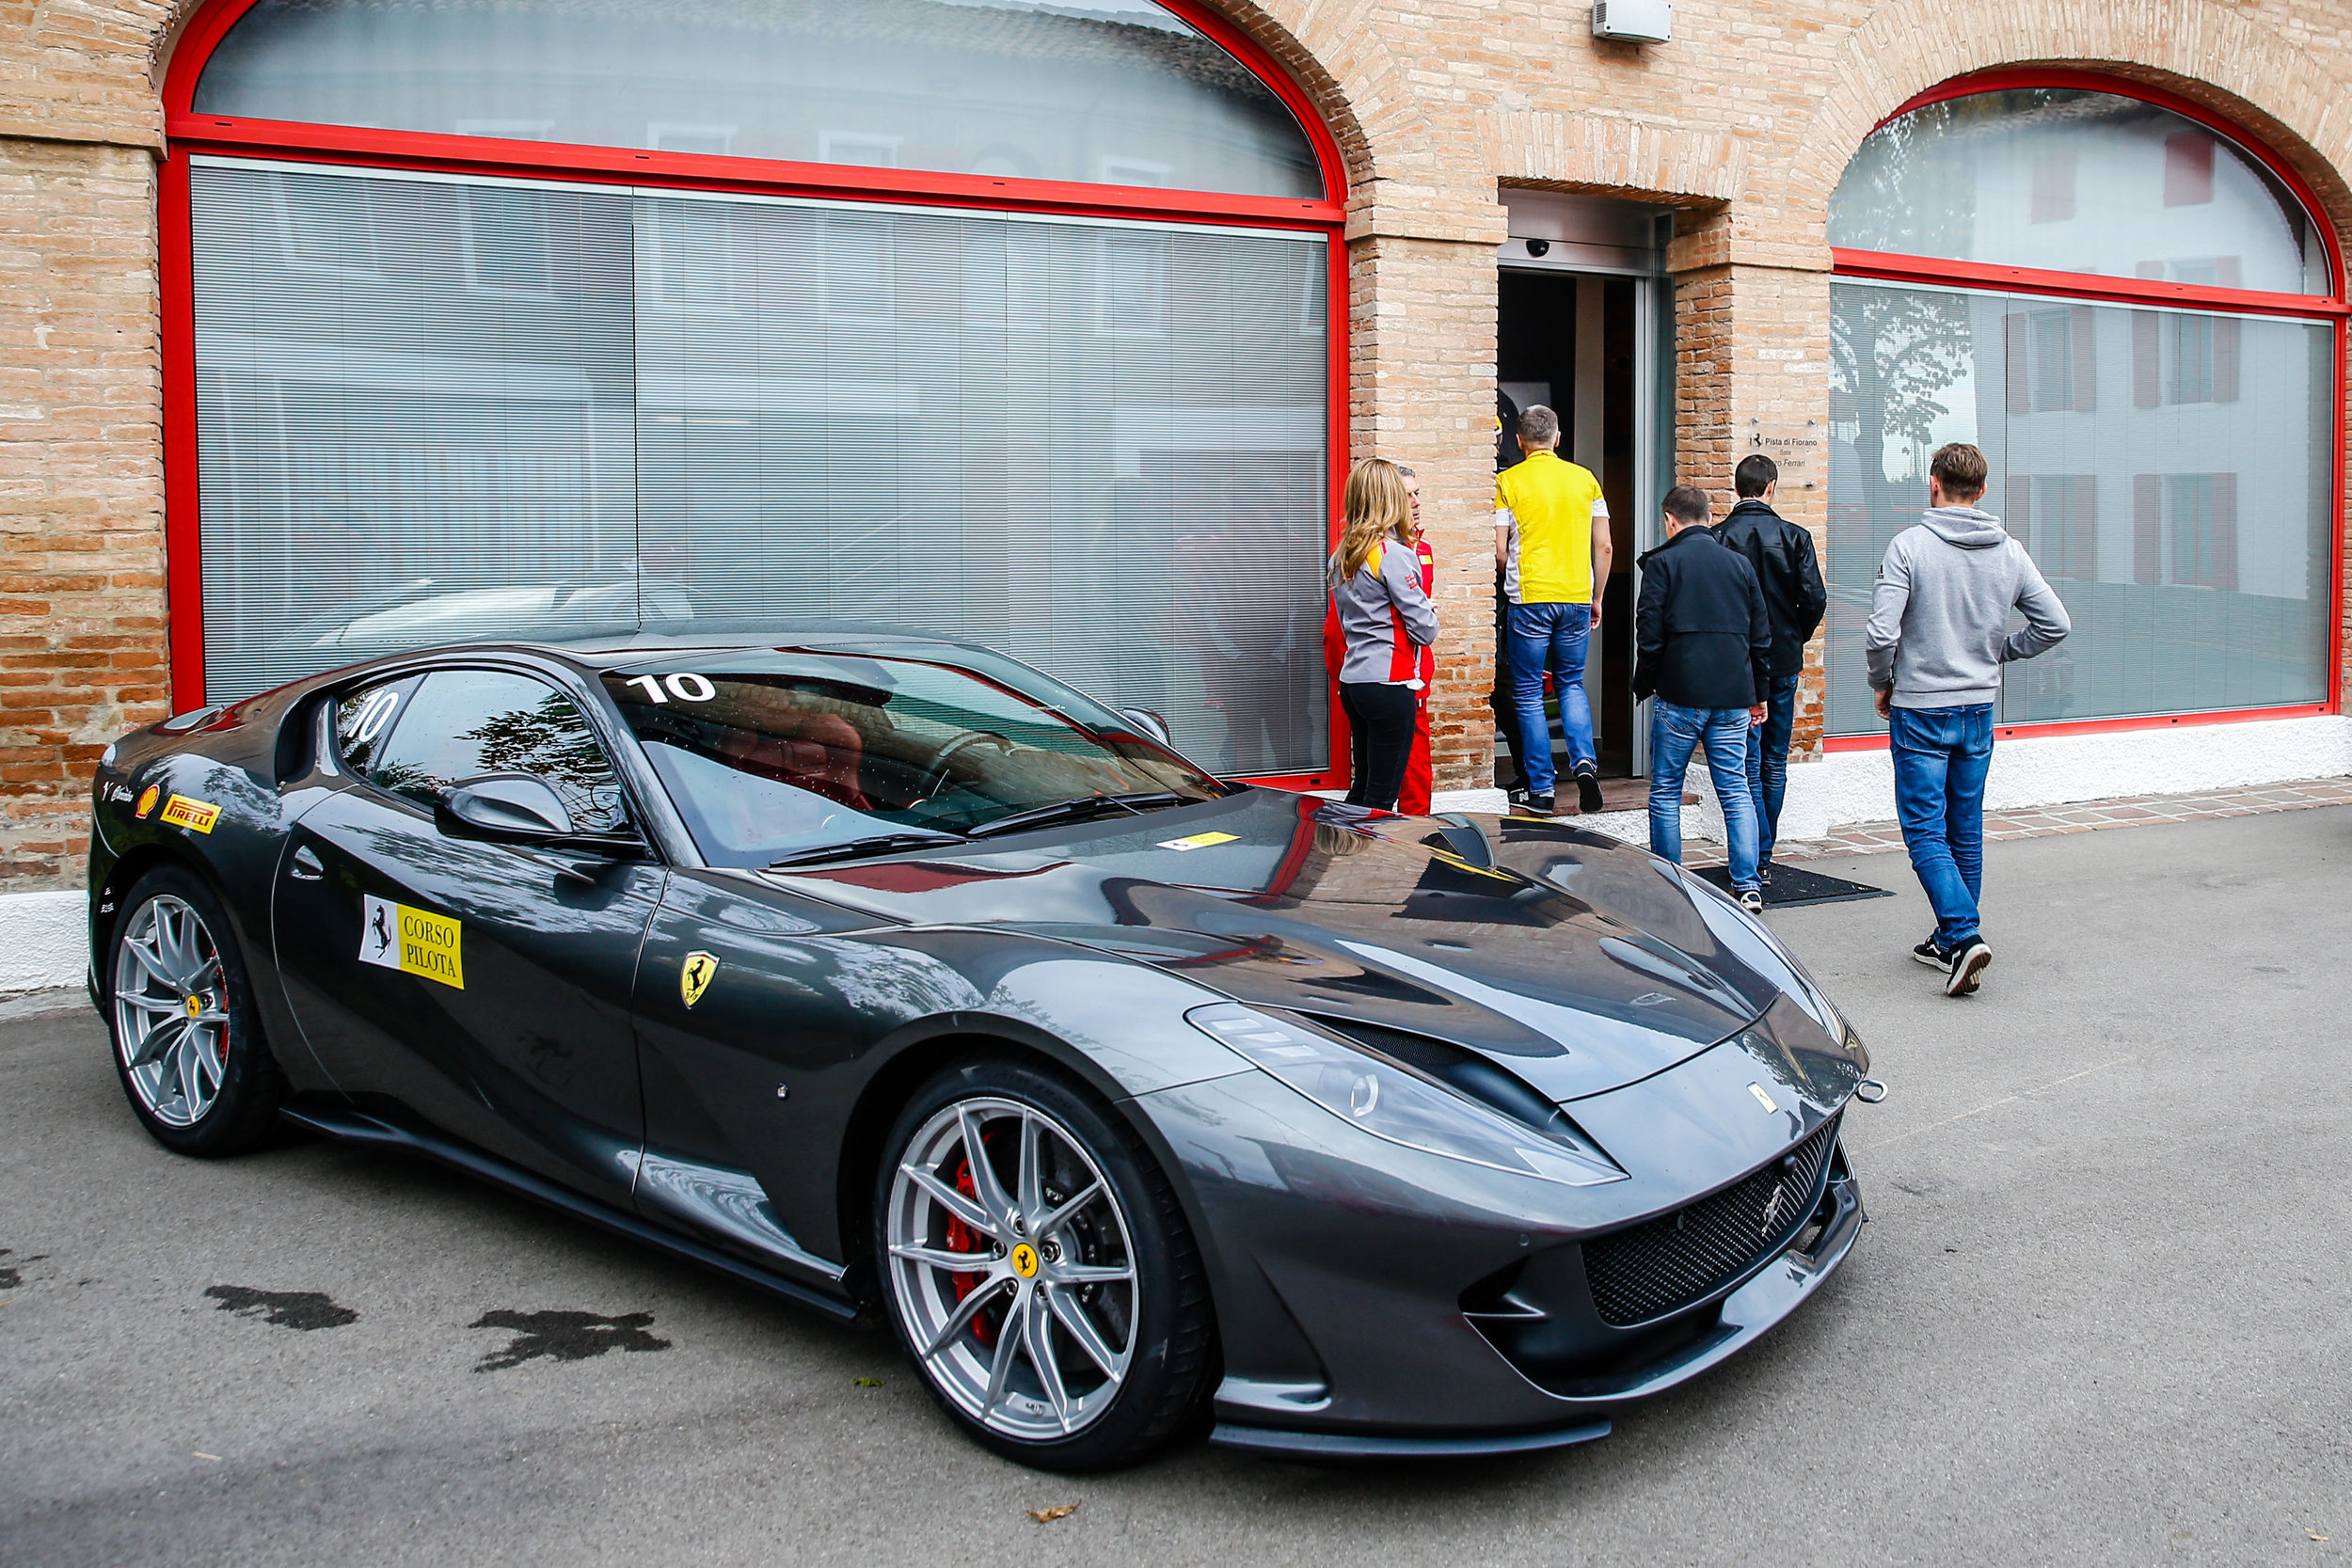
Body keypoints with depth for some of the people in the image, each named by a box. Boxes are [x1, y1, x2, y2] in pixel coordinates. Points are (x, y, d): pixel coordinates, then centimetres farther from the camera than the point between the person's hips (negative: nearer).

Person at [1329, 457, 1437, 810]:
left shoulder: (1340, 557, 11)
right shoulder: (1395, 555, -13)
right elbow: (1425, 630, -13)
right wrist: (1430, 612, 9)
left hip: (1352, 683, 8)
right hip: (1389, 684, -8)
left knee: (1362, 788, 16)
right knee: (1382, 796, -3)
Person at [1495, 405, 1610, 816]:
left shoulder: (1509, 481, -3)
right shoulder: (1585, 479, 7)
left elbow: (1500, 551, -5)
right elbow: (1603, 547, 7)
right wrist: (1596, 598, 18)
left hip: (1530, 600, -3)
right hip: (1577, 598, 3)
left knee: (1528, 694, 5)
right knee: (1571, 684, 19)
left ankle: (1541, 792, 5)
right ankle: (1584, 761, -3)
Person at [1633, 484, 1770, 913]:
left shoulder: (1662, 563, -3)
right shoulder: (1740, 563, 11)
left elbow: (1650, 635, -7)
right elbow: (1761, 634, 13)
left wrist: (1644, 686, 7)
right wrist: (1758, 695, 21)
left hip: (1679, 697, -4)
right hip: (1733, 699, 4)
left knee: (1665, 792, 7)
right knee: (1736, 790, 7)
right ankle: (1748, 887, 2)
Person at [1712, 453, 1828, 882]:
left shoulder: (1717, 537, -7)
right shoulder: (1795, 536, -3)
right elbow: (1814, 599, -6)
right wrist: (1794, 640, 11)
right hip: (1784, 663, 2)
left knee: (1747, 764, 1)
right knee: (1775, 763, 13)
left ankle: (1754, 864, -4)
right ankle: (1763, 856, 20)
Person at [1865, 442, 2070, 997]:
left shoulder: (1910, 546, -13)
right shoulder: (2010, 552, 2)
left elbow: (1881, 634, -19)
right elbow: (2055, 623, 3)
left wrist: (1883, 684, -1)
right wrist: (1998, 652, 16)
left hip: (1919, 710, -5)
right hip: (1980, 708, 5)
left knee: (1925, 830, -2)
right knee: (1965, 830, 14)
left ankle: (1963, 935, -17)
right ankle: (1950, 942, 23)